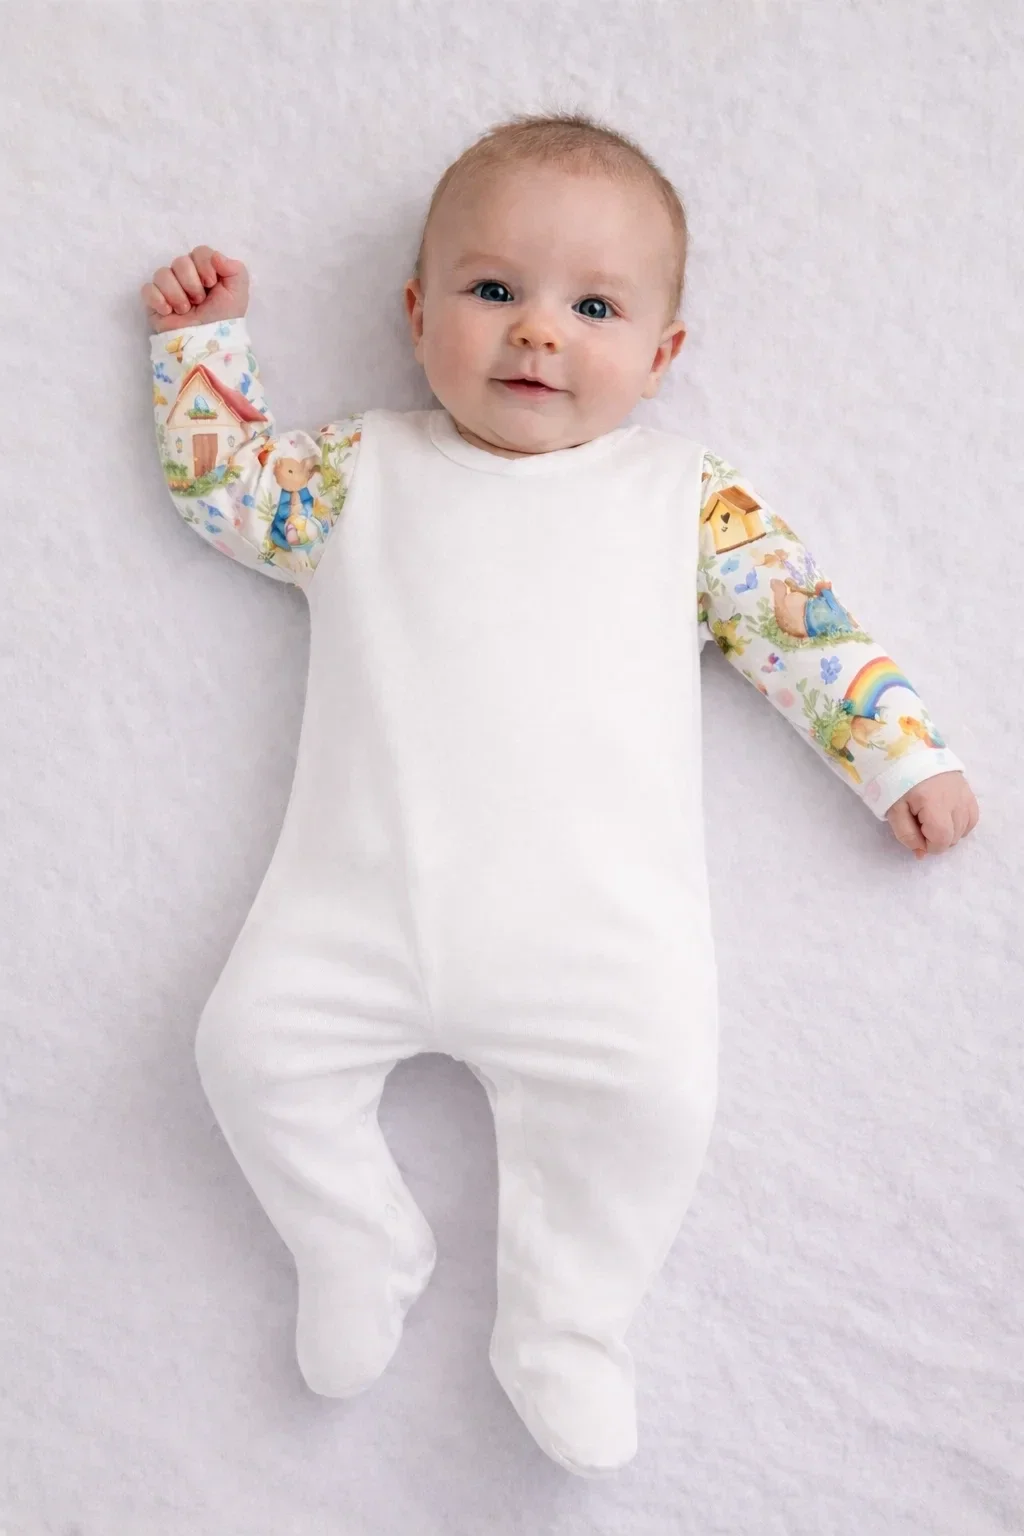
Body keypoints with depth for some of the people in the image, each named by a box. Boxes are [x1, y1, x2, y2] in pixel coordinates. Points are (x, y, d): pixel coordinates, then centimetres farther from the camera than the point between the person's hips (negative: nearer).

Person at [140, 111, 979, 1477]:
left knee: (653, 1084, -18)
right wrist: (202, 341, 25)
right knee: (251, 1043, -10)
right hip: (361, 898, 2)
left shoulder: (683, 493, 11)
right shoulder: (363, 469, 16)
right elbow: (223, 486, 25)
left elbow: (798, 619, 12)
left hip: (592, 917, -1)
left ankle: (565, 1325, 8)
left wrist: (901, 751, 6)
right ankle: (360, 1251, 17)